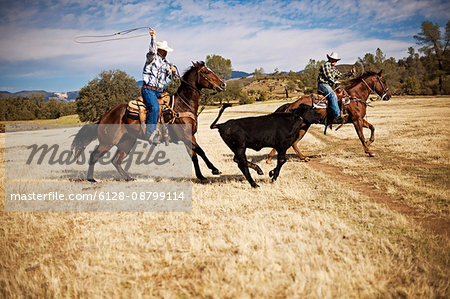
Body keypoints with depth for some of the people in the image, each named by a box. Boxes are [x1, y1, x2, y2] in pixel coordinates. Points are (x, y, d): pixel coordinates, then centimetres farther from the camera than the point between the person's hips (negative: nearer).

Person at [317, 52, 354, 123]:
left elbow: (341, 76, 24)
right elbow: (328, 75, -14)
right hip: (323, 84, -10)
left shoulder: (334, 68, 22)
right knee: (333, 95, -30)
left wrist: (350, 73, 15)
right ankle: (337, 116, -39)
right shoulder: (326, 65, -5)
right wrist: (335, 81, -13)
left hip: (329, 86, 10)